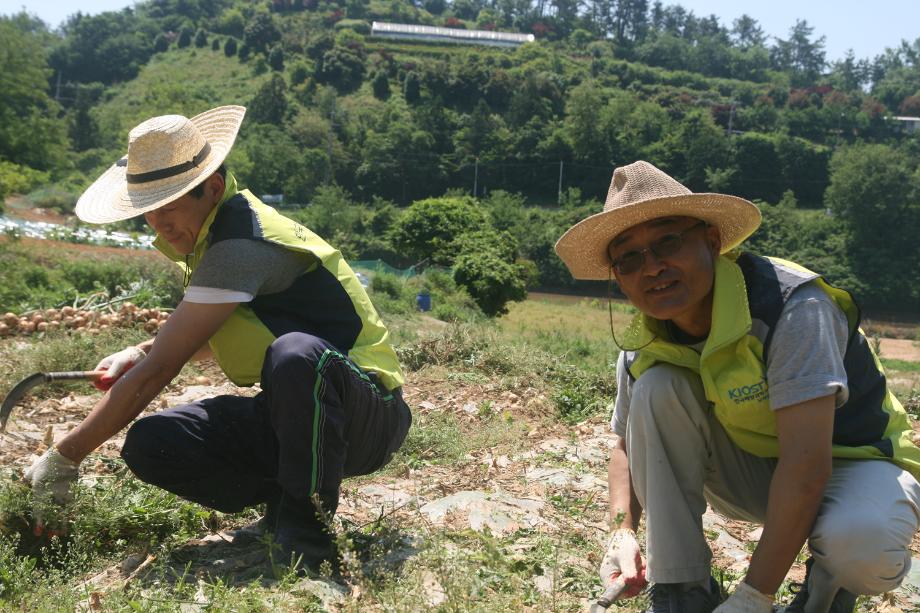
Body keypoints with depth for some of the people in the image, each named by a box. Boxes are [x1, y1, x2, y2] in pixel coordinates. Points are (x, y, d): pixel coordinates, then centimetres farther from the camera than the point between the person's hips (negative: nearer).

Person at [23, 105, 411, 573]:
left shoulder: (239, 248, -23)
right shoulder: (212, 234, 8)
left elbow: (156, 373, -21)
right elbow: (213, 335, 26)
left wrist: (64, 456, -11)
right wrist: (140, 352, 7)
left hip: (367, 415, -8)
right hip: (291, 414, 8)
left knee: (295, 355, -42)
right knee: (149, 444, -10)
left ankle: (307, 527, -21)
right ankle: (284, 500, 4)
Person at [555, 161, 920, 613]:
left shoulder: (791, 304, -30)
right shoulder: (643, 348, -11)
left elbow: (807, 466, -34)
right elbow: (630, 446, 5)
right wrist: (622, 533, -15)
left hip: (853, 462, -4)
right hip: (755, 471, 5)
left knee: (859, 542, -39)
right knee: (657, 388, -21)